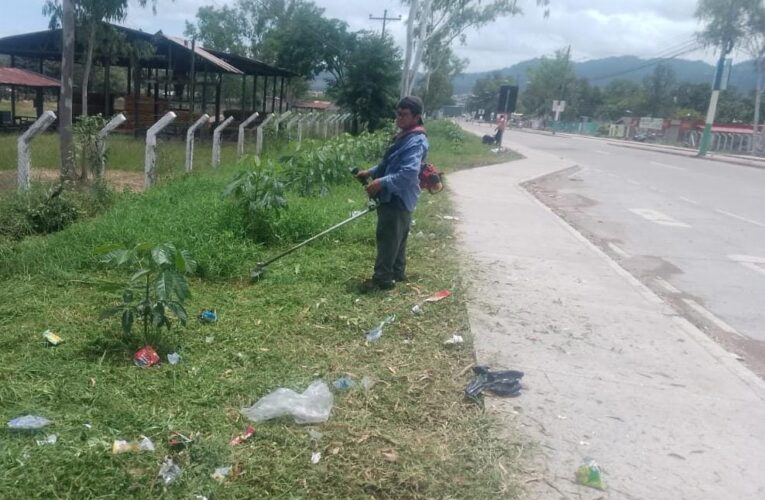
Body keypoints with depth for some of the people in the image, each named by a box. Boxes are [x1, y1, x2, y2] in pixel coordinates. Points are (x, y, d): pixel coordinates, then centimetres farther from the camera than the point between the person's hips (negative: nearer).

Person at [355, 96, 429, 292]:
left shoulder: (416, 141, -19)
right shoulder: (404, 136, 13)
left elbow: (409, 173, -30)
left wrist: (381, 182, -30)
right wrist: (371, 172, 13)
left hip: (398, 198, -10)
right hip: (394, 196, 10)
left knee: (388, 238, -6)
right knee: (396, 237, 17)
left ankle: (382, 278, 0)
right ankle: (397, 272, 28)